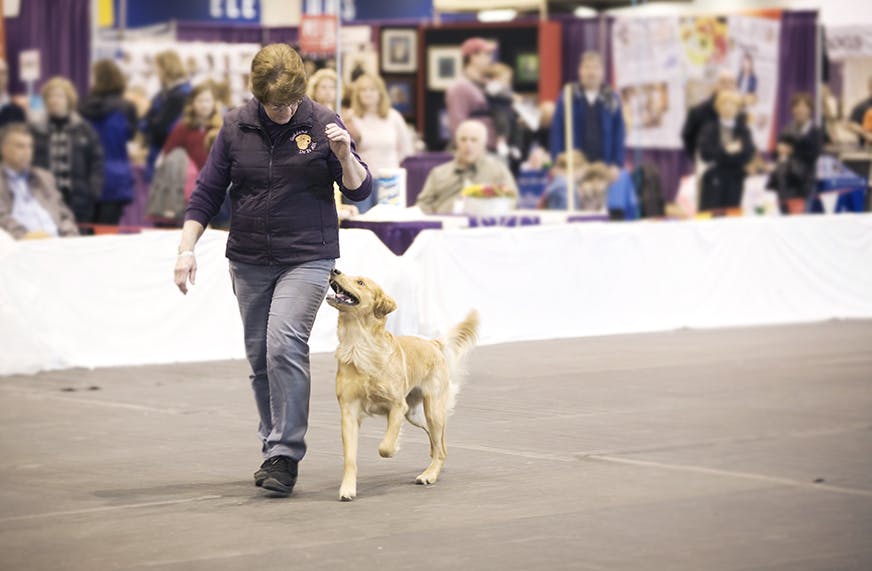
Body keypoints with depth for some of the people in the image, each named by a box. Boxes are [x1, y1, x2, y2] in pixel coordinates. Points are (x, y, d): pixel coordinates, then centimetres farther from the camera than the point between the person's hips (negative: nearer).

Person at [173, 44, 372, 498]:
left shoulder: (321, 123, -5)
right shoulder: (236, 127, 1)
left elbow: (359, 191, -4)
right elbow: (207, 192, 6)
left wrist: (344, 154, -23)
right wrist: (187, 248, -3)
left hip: (306, 258, -4)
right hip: (249, 260, 4)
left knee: (284, 342, -19)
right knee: (259, 355, 8)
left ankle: (285, 455, -15)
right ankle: (274, 447, 22)